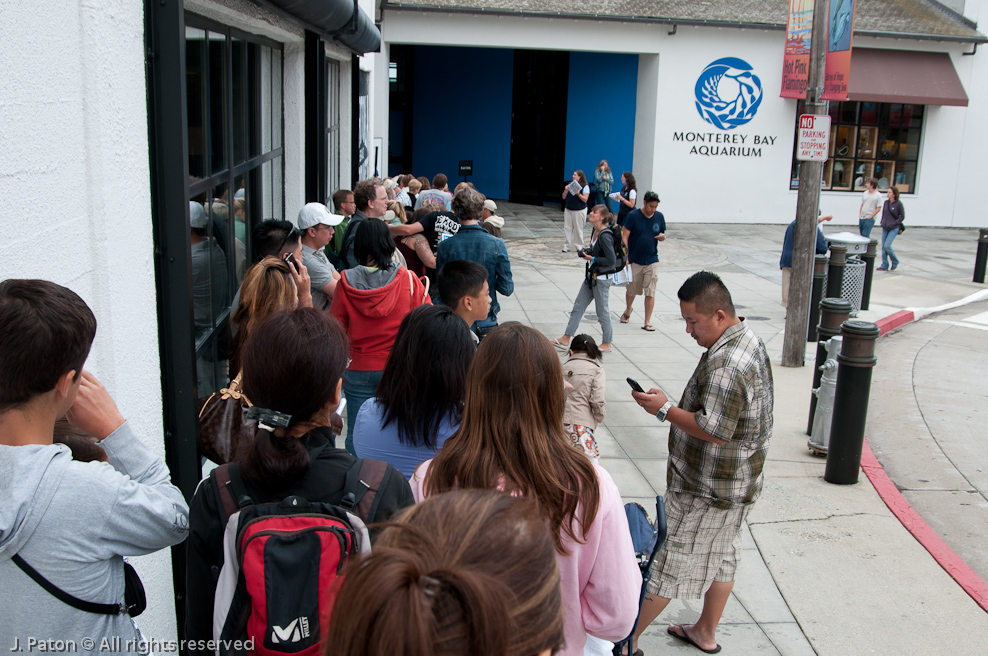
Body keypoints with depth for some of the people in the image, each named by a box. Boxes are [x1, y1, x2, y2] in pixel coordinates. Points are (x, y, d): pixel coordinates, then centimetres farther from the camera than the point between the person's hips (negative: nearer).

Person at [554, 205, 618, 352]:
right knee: (578, 306, 12)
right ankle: (566, 338, 19)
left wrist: (592, 259, -18)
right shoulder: (595, 232, 5)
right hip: (592, 276, 10)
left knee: (602, 310, 4)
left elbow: (612, 260, -23)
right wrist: (586, 251, 3)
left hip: (602, 278, -10)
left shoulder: (605, 236, -22)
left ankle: (607, 343, 21)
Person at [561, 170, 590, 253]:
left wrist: (578, 193, -26)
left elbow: (585, 199, -12)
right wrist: (566, 190, -9)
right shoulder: (570, 185, 9)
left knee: (578, 229, 0)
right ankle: (566, 246, 6)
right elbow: (564, 197, 9)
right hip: (568, 209, 5)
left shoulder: (585, 186, -5)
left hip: (579, 211, -5)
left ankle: (579, 247, 10)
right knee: (567, 228, 2)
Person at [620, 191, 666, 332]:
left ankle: (647, 322, 3)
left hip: (652, 261, 2)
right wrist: (625, 257, -16)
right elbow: (625, 237, -8)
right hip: (634, 261, -2)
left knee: (650, 293, -4)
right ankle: (628, 311, 42)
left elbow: (662, 234, 16)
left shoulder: (659, 217, 3)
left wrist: (662, 237, -10)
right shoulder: (633, 216, -8)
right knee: (631, 290, 13)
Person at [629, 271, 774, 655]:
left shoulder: (726, 363, -29)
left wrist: (665, 410, -21)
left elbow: (715, 431, -30)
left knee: (667, 564, 2)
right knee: (721, 557, 21)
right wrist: (674, 404, 10)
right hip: (736, 483, 10)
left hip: (706, 490, -10)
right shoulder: (746, 340, 6)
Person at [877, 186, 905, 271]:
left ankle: (895, 262, 9)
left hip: (894, 229, -6)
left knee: (887, 245, -14)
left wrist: (893, 224, -13)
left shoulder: (898, 204, -9)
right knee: (883, 246, 4)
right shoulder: (886, 202, 7)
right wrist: (882, 223, 7)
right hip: (885, 228, 6)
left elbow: (902, 217, -6)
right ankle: (884, 265, 12)